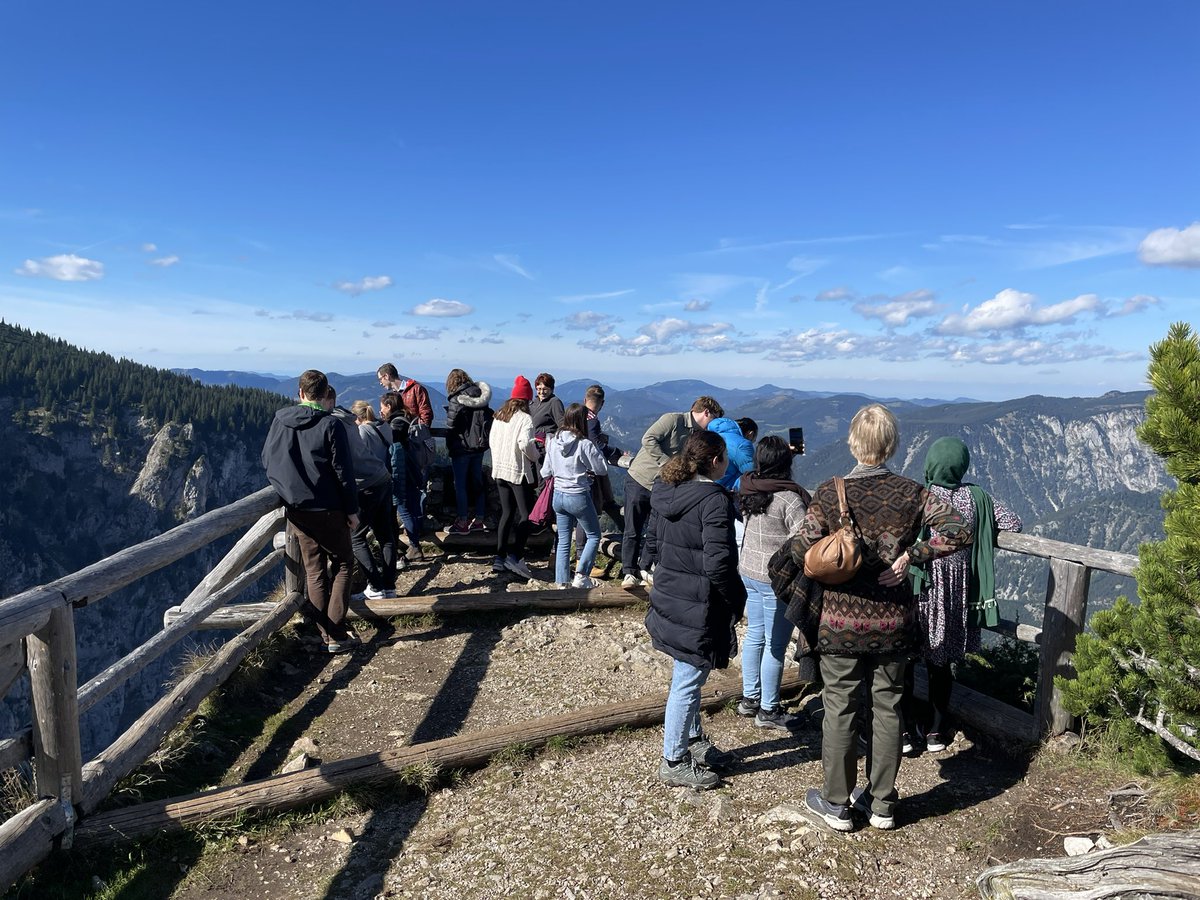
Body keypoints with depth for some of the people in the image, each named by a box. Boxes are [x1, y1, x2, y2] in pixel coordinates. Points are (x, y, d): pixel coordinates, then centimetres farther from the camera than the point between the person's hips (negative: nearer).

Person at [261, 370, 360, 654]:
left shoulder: (279, 420, 0)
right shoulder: (330, 425, -13)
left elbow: (266, 460, 10)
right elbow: (343, 472, -12)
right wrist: (352, 510, -4)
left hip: (296, 510, 4)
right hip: (328, 510, -4)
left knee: (314, 571, 13)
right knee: (341, 564, 9)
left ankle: (327, 633, 17)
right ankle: (336, 635, 2)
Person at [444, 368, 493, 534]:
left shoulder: (457, 399, -14)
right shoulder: (480, 398, 5)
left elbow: (451, 424, -13)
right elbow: (489, 419, 6)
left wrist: (450, 444, 2)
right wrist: (483, 439, 12)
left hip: (461, 447, -6)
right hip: (479, 447, 6)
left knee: (460, 485, 2)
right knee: (477, 483, 13)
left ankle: (462, 522, 5)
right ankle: (479, 520, 19)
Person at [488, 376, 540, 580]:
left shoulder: (498, 416, 9)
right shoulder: (525, 418, -13)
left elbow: (491, 441, 12)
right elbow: (525, 443, -24)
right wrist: (535, 457, -7)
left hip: (499, 470, 8)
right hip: (519, 472, -7)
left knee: (507, 513, 14)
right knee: (526, 515, -1)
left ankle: (499, 557, 16)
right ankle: (515, 556, -9)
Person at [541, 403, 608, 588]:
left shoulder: (553, 442, -1)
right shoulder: (584, 445, -18)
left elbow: (546, 471, 7)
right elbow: (602, 469, -10)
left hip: (558, 495, 6)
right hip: (578, 496, -5)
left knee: (563, 540, 15)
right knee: (594, 535, 12)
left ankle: (561, 582, 16)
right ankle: (581, 576, 3)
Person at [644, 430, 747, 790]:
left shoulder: (664, 491, 3)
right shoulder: (714, 499, -22)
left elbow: (653, 540, 13)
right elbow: (718, 563, -26)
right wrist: (736, 599, -10)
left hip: (669, 595, 9)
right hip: (698, 608, -9)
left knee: (687, 677, 23)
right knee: (687, 683, 6)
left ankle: (695, 742, 41)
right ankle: (674, 762, 21)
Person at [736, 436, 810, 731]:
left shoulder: (747, 488, 1)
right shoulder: (788, 497, -21)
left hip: (748, 571, 8)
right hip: (777, 579, -8)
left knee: (754, 635, 19)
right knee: (775, 644, 5)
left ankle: (749, 698, 32)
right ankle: (768, 710, 16)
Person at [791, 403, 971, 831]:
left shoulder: (830, 493, -12)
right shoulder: (911, 492, -6)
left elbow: (801, 549, -19)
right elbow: (958, 531, -14)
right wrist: (908, 557, -9)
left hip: (840, 620, -2)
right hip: (893, 620, 2)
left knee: (840, 710, 12)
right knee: (887, 709, 16)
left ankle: (837, 804, 25)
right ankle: (881, 804, 30)